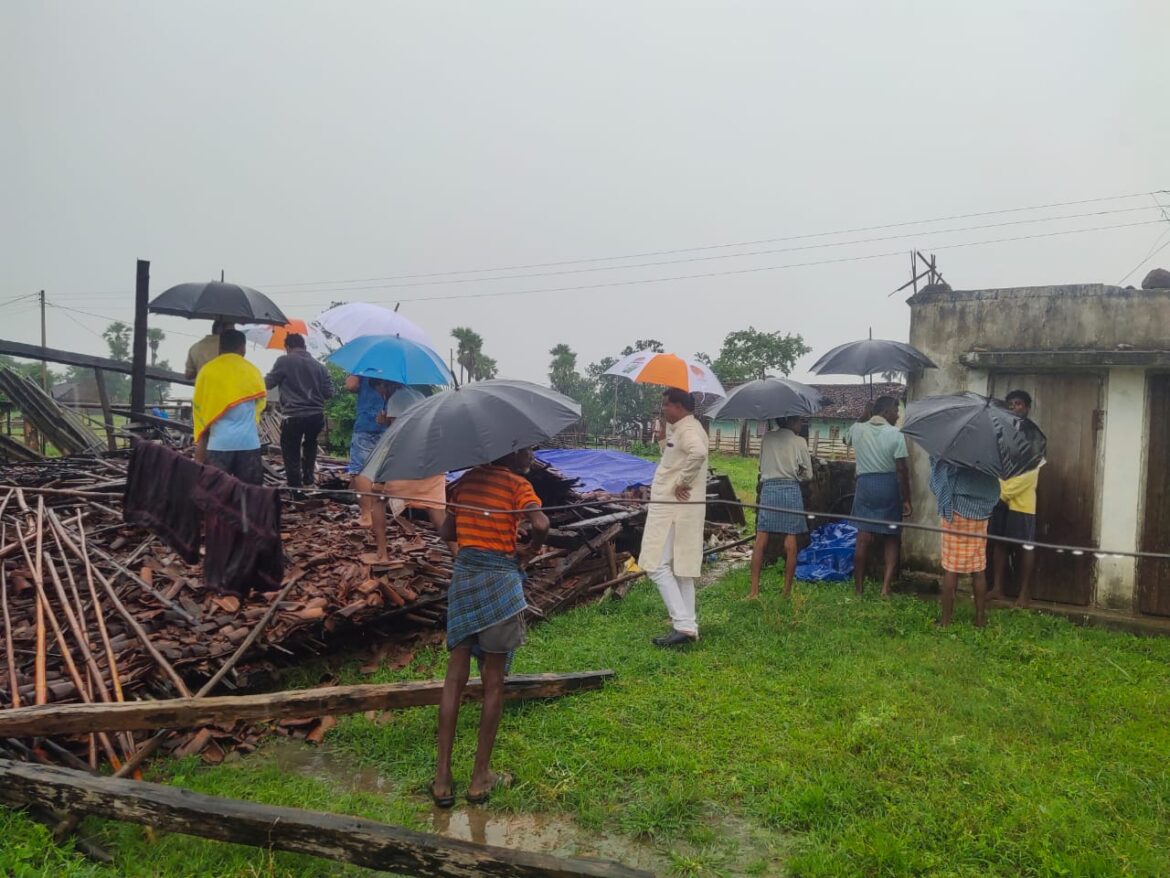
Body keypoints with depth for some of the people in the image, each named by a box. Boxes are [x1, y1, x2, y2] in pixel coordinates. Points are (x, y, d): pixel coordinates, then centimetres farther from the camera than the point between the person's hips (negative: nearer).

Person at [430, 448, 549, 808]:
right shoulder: (518, 484, -8)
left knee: (455, 676, 11)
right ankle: (480, 778, 16)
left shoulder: (467, 479, 9)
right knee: (494, 682, 7)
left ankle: (442, 778, 13)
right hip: (499, 580, -5)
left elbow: (446, 532, 12)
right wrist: (528, 551, -6)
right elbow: (541, 524, -25)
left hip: (462, 577, 5)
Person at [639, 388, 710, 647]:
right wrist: (663, 440, 13)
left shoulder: (687, 429, -15)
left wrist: (683, 482, -26)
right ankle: (687, 626, 18)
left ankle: (684, 625, -12)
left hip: (673, 508, -11)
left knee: (657, 566, -9)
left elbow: (698, 453, -36)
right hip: (684, 508, 11)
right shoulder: (682, 428, 17)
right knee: (681, 568, 13)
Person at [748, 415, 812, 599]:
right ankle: (787, 590, 8)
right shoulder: (799, 442, -1)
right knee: (791, 541, 3)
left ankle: (754, 590, 0)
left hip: (768, 488, 2)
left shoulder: (766, 438, 7)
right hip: (791, 489, -2)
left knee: (761, 540, 2)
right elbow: (808, 474, 4)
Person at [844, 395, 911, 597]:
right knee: (891, 538, 9)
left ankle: (859, 586, 12)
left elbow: (847, 439, 28)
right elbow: (902, 469, -11)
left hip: (865, 483, 2)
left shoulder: (857, 429, 2)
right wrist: (906, 499, -6)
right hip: (889, 485, -2)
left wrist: (866, 419, 30)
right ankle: (886, 587, 0)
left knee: (863, 537, 6)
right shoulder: (895, 434, -9)